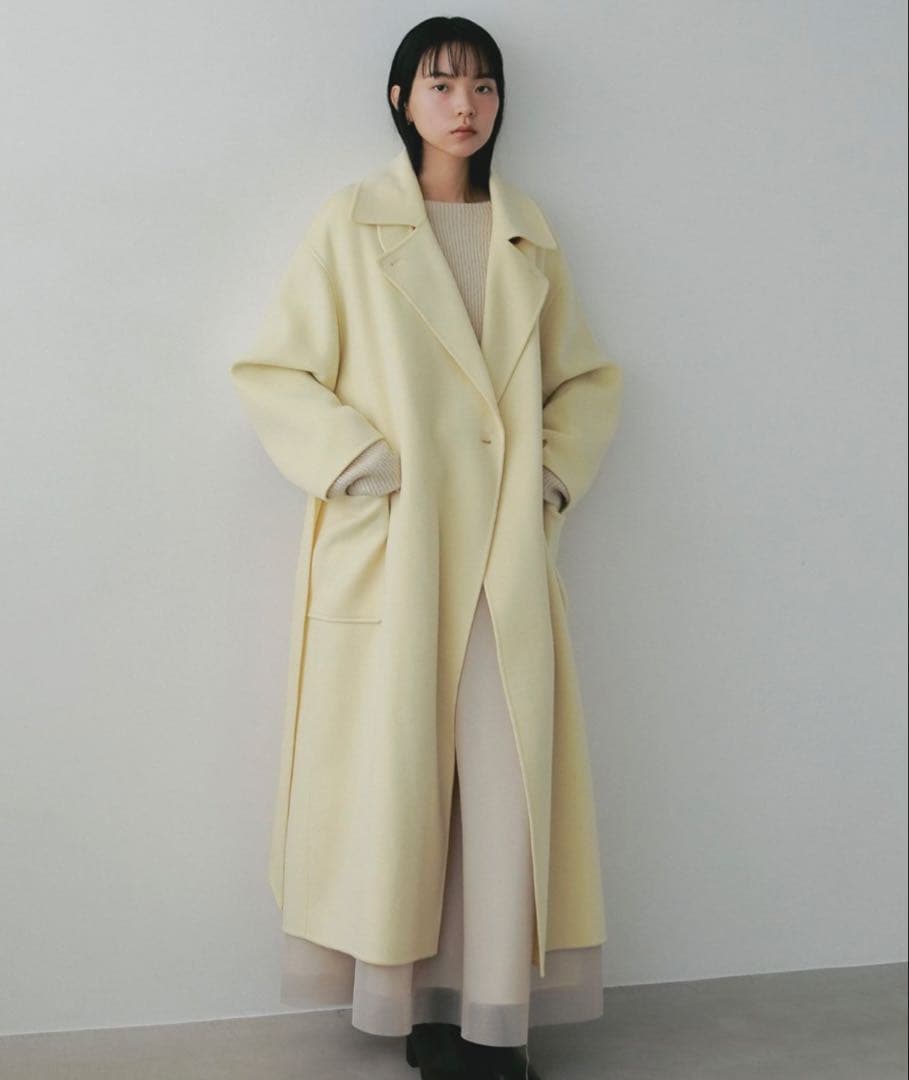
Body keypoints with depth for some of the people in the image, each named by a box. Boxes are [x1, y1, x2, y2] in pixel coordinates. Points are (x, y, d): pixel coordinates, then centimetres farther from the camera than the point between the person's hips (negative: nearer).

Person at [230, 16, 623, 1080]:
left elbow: (585, 379, 20)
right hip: (387, 549, -3)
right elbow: (272, 372, 1)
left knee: (506, 782, 0)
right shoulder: (351, 223, 3)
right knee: (392, 777, 0)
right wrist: (357, 460, -10)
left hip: (504, 554, 3)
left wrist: (557, 473, 5)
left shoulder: (530, 235, 14)